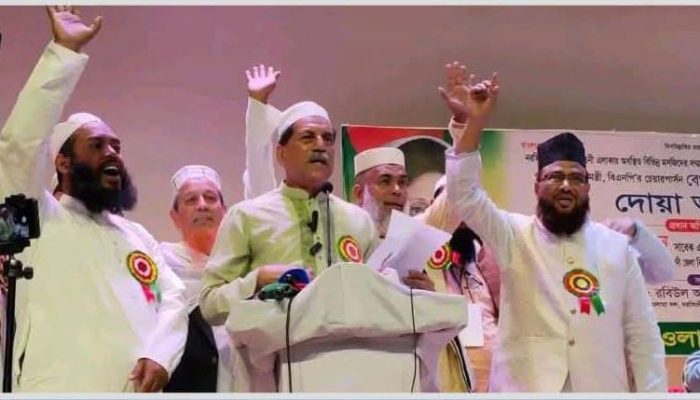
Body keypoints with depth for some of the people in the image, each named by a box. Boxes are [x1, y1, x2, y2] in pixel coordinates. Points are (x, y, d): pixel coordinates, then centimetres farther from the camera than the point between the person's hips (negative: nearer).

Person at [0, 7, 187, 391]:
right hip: (63, 388, -5)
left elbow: (174, 297, 12)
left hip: (139, 387, 6)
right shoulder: (39, 217, 6)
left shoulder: (138, 235, 23)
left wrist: (160, 354, -9)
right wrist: (65, 51, -9)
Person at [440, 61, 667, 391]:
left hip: (602, 389, 2)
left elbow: (642, 333, 10)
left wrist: (652, 392, 2)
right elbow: (466, 197, -10)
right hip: (525, 389, -2)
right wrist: (473, 123, -20)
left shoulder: (617, 246, 9)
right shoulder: (515, 236, 5)